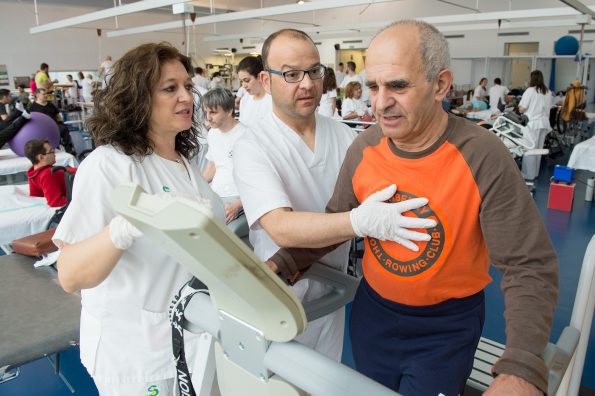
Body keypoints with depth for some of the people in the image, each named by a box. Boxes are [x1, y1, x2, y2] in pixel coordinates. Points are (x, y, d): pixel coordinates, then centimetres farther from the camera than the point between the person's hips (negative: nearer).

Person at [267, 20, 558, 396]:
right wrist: (281, 263, -13)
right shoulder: (363, 149, -11)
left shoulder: (484, 157, -23)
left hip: (447, 324, -4)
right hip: (372, 308, 4)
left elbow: (530, 268, -21)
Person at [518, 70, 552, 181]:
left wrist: (520, 109, 10)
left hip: (532, 123, -6)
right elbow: (548, 108, 15)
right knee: (538, 149, 13)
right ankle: (535, 173, 22)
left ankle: (528, 175, 4)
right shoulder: (548, 92, 8)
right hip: (544, 123, 6)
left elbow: (522, 109, -11)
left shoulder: (530, 90, -10)